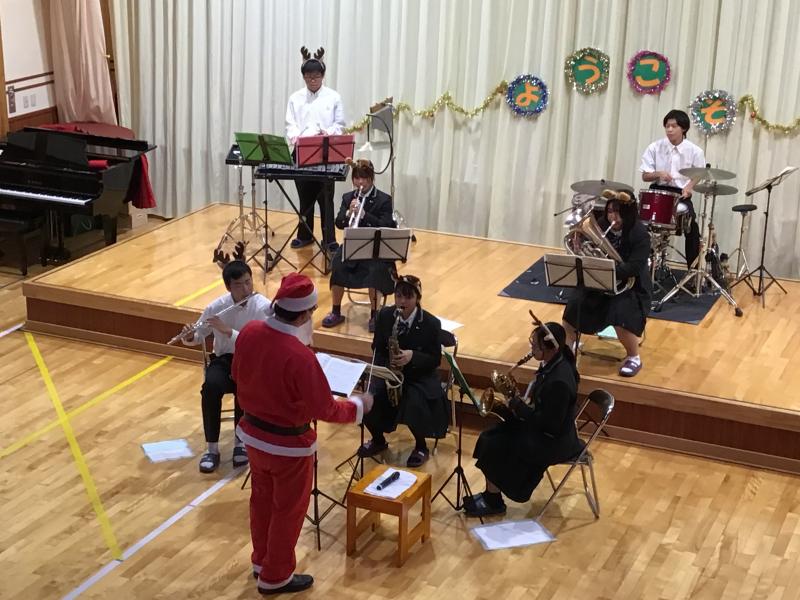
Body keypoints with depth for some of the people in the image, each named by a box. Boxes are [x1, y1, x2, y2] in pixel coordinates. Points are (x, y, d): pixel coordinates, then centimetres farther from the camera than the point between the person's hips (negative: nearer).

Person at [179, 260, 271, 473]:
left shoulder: (264, 307, -15)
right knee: (211, 386, -31)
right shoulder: (216, 307, -7)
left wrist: (227, 330, -33)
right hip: (224, 359, 2)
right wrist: (189, 338, -20)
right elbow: (199, 338, 4)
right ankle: (212, 448, -20)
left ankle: (240, 441, -13)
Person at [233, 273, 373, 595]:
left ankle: (262, 560, 45)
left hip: (252, 432, 7)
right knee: (288, 511, 14)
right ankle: (275, 577, 31)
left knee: (262, 498, 26)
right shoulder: (299, 356, -33)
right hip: (288, 444, -7)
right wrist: (358, 406, -7)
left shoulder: (249, 332, -12)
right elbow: (325, 410, -24)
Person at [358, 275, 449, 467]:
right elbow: (377, 349, 5)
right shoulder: (384, 315, -4)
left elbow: (435, 360, -8)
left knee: (414, 406, -32)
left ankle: (421, 447, 2)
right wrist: (387, 365, -15)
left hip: (419, 376, -3)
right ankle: (378, 440, 12)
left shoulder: (431, 323, -13)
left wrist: (412, 356, -27)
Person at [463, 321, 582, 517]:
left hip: (553, 441, -9)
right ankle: (490, 495, 12)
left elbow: (550, 423, -27)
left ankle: (493, 502, 9)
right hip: (540, 428, 9)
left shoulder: (560, 381, -32)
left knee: (494, 447, -10)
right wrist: (520, 403, -3)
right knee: (489, 437, 3)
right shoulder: (552, 363, -2)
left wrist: (518, 405, -18)